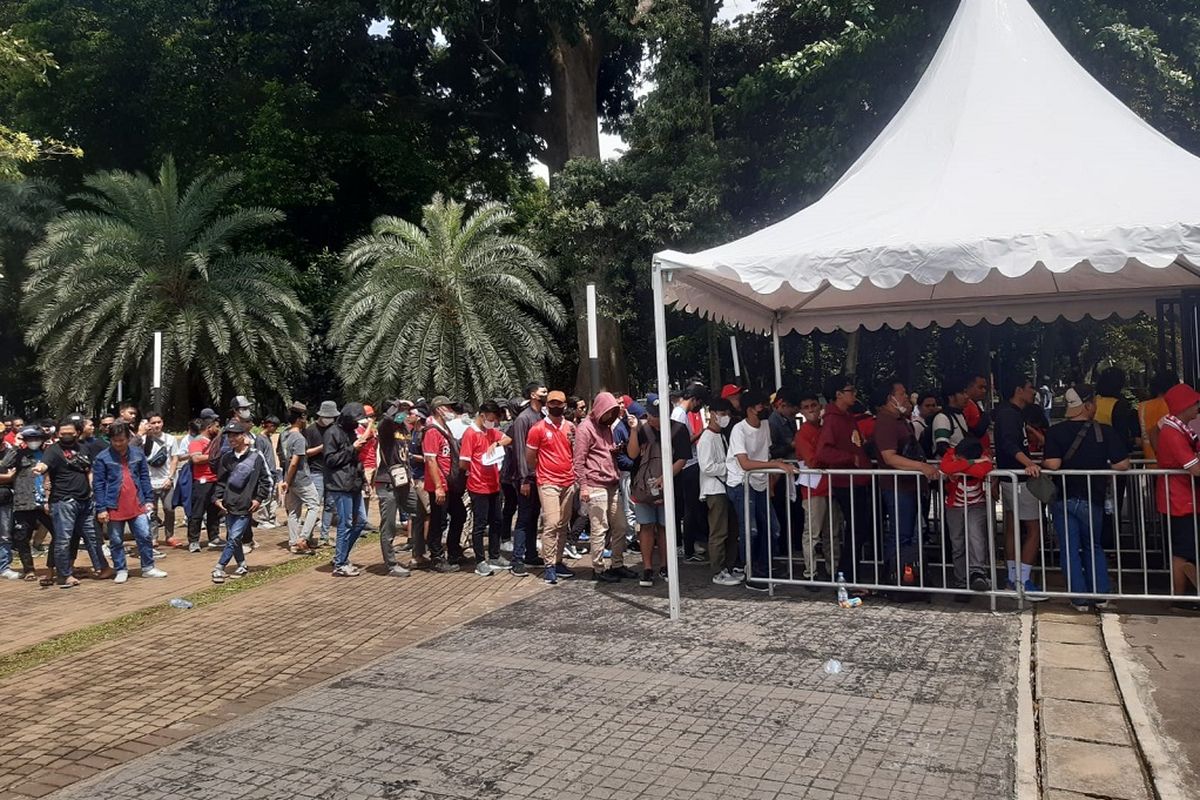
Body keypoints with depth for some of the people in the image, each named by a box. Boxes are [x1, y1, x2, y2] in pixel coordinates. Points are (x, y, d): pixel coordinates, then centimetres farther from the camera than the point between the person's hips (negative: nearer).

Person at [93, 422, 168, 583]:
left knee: (145, 536, 4)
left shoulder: (138, 454, 2)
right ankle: (121, 570, 22)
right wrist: (101, 508, -9)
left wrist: (149, 499, 3)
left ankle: (148, 568, 16)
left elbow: (144, 478, 8)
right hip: (114, 507, -2)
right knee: (116, 541, 10)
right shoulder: (102, 458, -6)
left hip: (137, 505, 2)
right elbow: (98, 485, -6)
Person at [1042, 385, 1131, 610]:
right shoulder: (1105, 431, -9)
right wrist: (1102, 466, 8)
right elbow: (1122, 465, -11)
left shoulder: (1056, 432, -9)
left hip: (1063, 498, 0)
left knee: (1070, 550, 8)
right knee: (1093, 547, 20)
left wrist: (1039, 464, 1)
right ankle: (1100, 595, 19)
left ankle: (1079, 598, 10)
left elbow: (1052, 464, -20)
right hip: (1092, 499, 1)